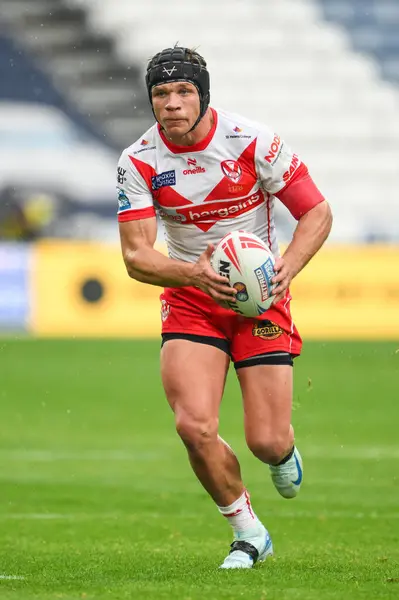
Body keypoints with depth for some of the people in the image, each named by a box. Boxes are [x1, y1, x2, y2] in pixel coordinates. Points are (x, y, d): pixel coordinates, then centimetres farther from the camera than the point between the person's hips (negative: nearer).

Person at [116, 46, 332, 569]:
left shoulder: (252, 141, -14)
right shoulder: (139, 162, -10)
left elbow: (317, 212, -7)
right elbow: (136, 256, -14)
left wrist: (286, 269, -24)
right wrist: (193, 274, -33)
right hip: (190, 299, 1)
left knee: (266, 442, -8)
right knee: (195, 427, -19)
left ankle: (284, 454, 34)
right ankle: (249, 533, 6)